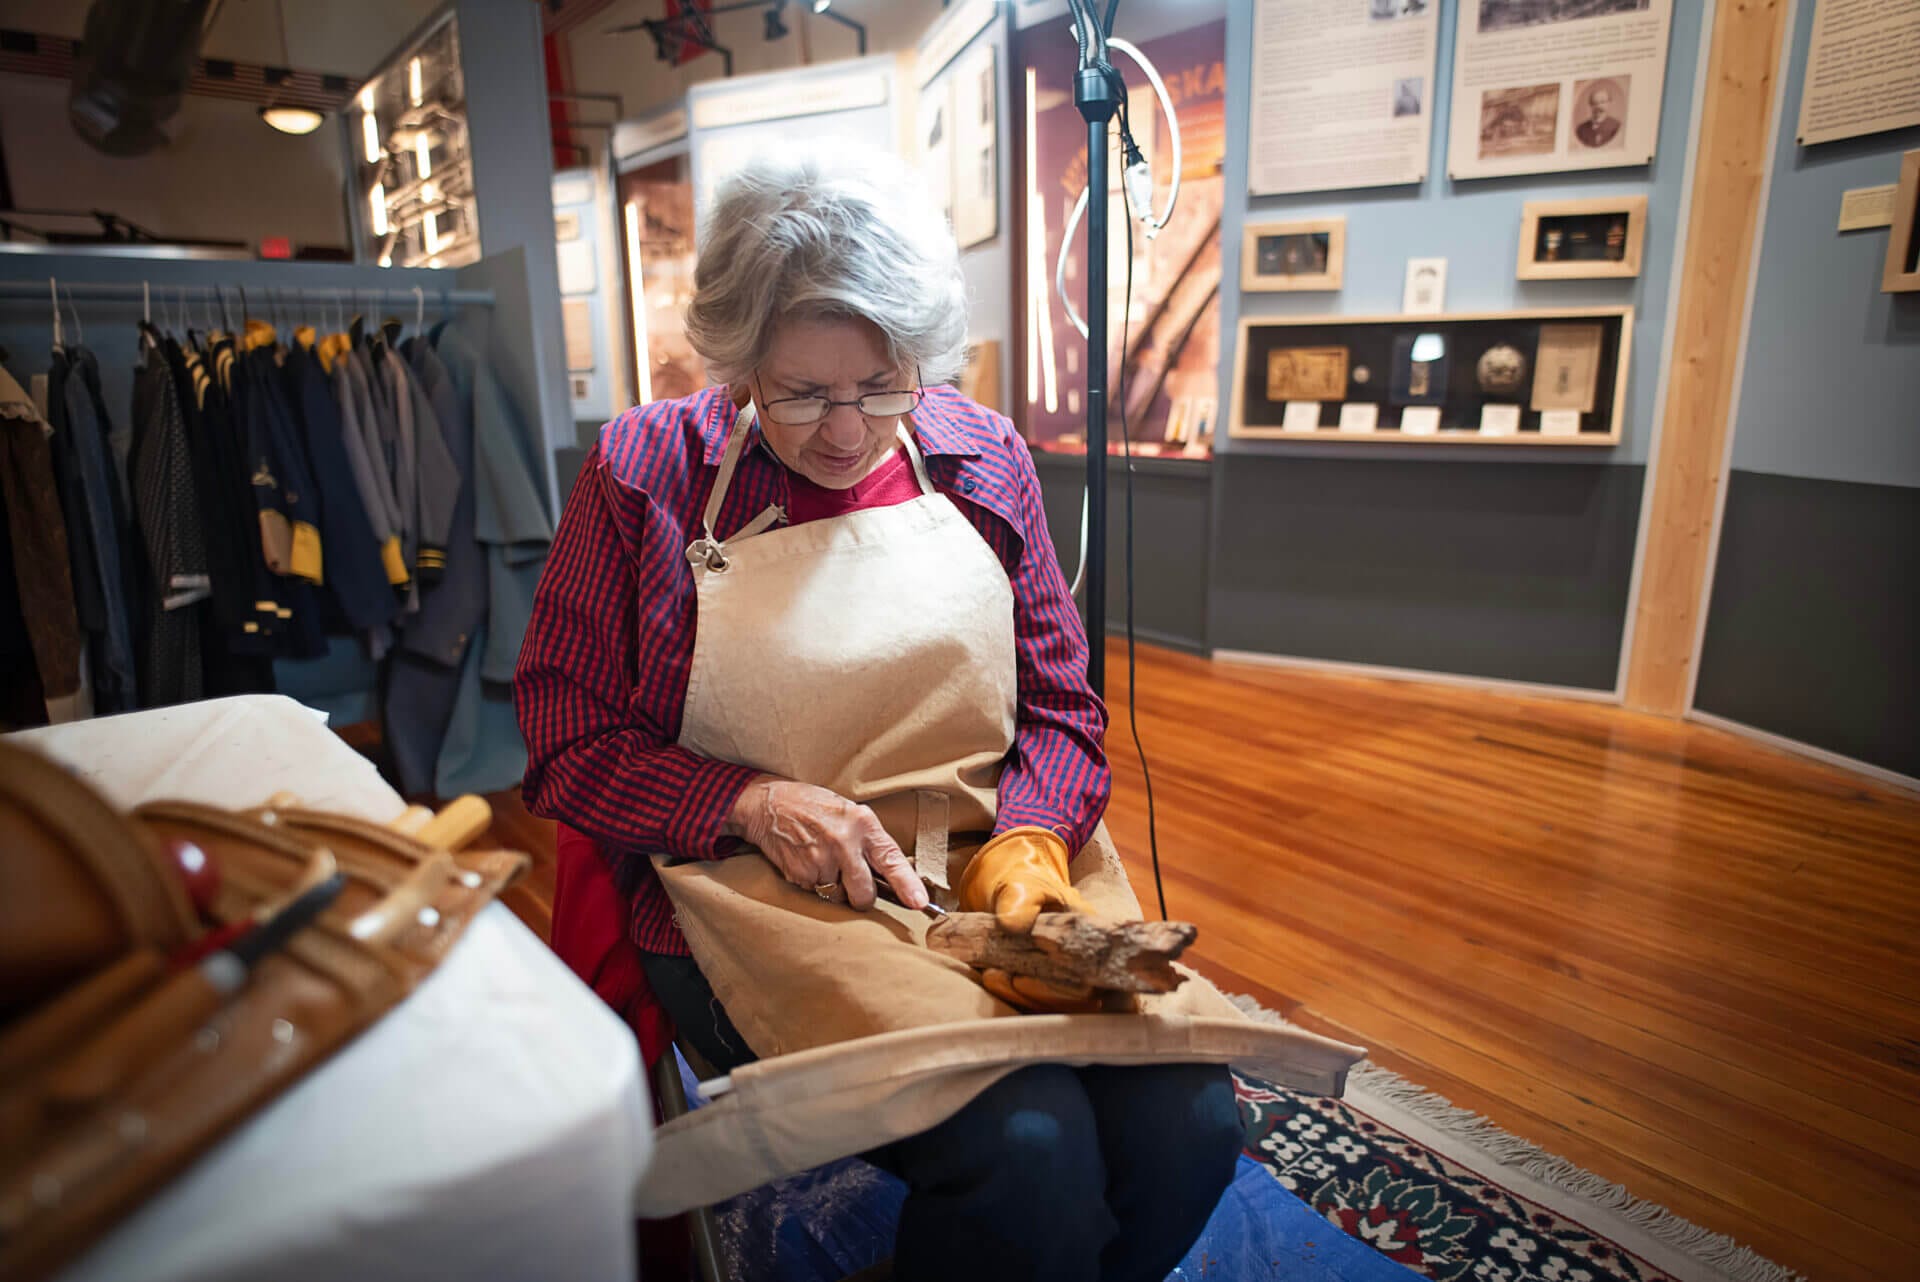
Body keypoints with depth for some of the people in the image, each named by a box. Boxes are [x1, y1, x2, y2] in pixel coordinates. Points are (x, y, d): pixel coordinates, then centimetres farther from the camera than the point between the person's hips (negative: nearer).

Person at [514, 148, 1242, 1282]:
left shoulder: (982, 458, 5)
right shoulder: (643, 476, -3)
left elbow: (1059, 707, 7)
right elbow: (568, 740, -1)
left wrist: (1029, 847, -12)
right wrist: (754, 803, -17)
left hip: (994, 883, 4)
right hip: (753, 907, -3)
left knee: (1190, 1122, -15)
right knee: (1026, 1156, -25)